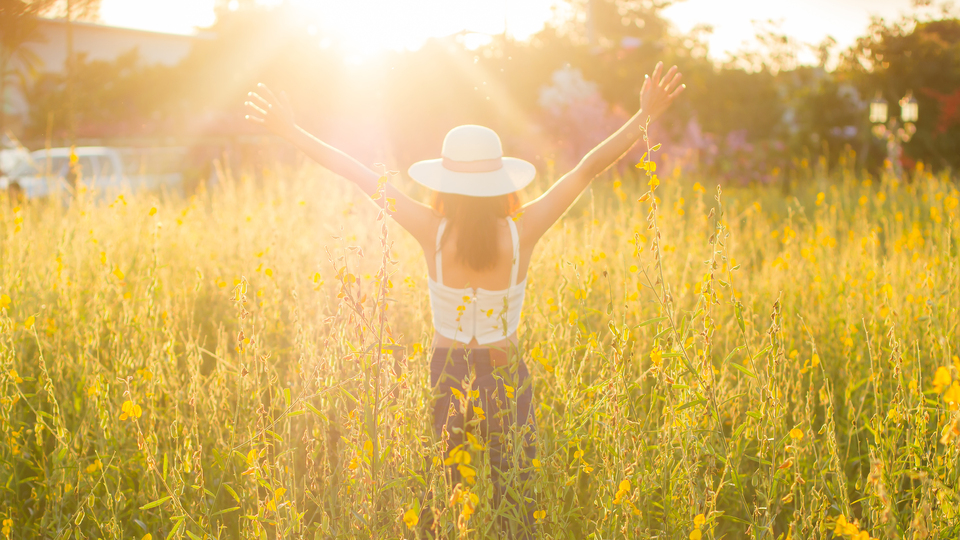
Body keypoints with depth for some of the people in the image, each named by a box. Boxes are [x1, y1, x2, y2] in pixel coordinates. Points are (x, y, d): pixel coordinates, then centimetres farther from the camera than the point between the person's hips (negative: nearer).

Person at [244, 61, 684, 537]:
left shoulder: (433, 232, -19)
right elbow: (589, 168, -16)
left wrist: (290, 131, -11)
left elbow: (359, 174, -15)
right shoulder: (521, 233, -18)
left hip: (445, 377, 0)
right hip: (506, 378, 0)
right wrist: (645, 117, -12)